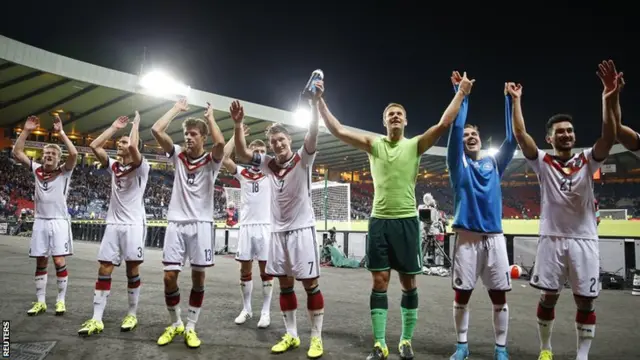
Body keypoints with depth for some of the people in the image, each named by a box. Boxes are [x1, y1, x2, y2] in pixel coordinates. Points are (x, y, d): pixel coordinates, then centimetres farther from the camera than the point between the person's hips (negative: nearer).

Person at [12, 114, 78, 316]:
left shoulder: (64, 171, 0)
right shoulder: (36, 170, 11)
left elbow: (73, 154, -18)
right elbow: (16, 153, 7)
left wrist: (61, 132, -16)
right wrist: (26, 131, 0)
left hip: (59, 222, -4)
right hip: (40, 221, 4)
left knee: (59, 262, -5)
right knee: (40, 262, 8)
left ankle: (61, 300, 6)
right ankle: (40, 302, 15)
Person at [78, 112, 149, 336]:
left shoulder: (141, 167, -5)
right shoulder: (114, 166, 13)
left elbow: (133, 146, -24)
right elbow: (94, 146, 7)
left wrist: (136, 122, -9)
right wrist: (114, 127, 11)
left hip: (134, 225, -5)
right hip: (113, 224, 6)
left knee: (132, 270, 2)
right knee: (104, 271, 2)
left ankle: (132, 315, 15)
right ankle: (96, 319, 6)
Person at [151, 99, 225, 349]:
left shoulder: (211, 161, 0)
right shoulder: (178, 155, 8)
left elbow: (220, 142, -23)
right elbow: (156, 130, -4)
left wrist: (210, 116, -7)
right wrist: (177, 108, 5)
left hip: (201, 223, -2)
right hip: (176, 222, 2)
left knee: (198, 276, 3)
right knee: (169, 277, 0)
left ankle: (191, 327, 18)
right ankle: (175, 324, 21)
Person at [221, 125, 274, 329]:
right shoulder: (242, 172, 8)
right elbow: (223, 158, -5)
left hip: (266, 225, -2)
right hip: (246, 226, 2)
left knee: (265, 269, 2)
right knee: (245, 268, 8)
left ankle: (266, 311, 11)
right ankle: (246, 309, 21)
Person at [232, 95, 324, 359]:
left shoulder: (303, 158, -5)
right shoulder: (268, 164, 6)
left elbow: (313, 134, -22)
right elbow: (241, 154, -3)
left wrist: (314, 103, -37)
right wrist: (238, 124, -17)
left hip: (302, 229, -4)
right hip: (277, 231, 5)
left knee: (310, 283, 1)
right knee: (285, 284, 10)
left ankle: (316, 338, 12)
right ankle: (291, 335, 23)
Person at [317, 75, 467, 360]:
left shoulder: (415, 145, 3)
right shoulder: (374, 144, 5)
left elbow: (443, 124, -9)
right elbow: (337, 130, -2)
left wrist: (461, 92, -9)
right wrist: (320, 101, -7)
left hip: (406, 220, 0)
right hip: (379, 220, 1)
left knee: (408, 283, 8)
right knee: (379, 282, 3)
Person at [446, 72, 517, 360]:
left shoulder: (494, 164, 14)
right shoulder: (458, 163, 6)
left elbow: (511, 139, 3)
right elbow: (455, 128, -3)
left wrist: (510, 100, 1)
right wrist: (461, 94, -5)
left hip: (494, 236, 2)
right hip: (466, 235, -2)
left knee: (499, 296, 5)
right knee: (462, 294, 4)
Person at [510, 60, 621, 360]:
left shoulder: (587, 161, 3)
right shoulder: (543, 162, 0)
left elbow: (609, 137, -14)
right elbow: (520, 135, -10)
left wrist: (610, 100, -27)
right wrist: (516, 100, -11)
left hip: (584, 239, 1)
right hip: (552, 238, -1)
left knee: (586, 300, 5)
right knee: (549, 296, 7)